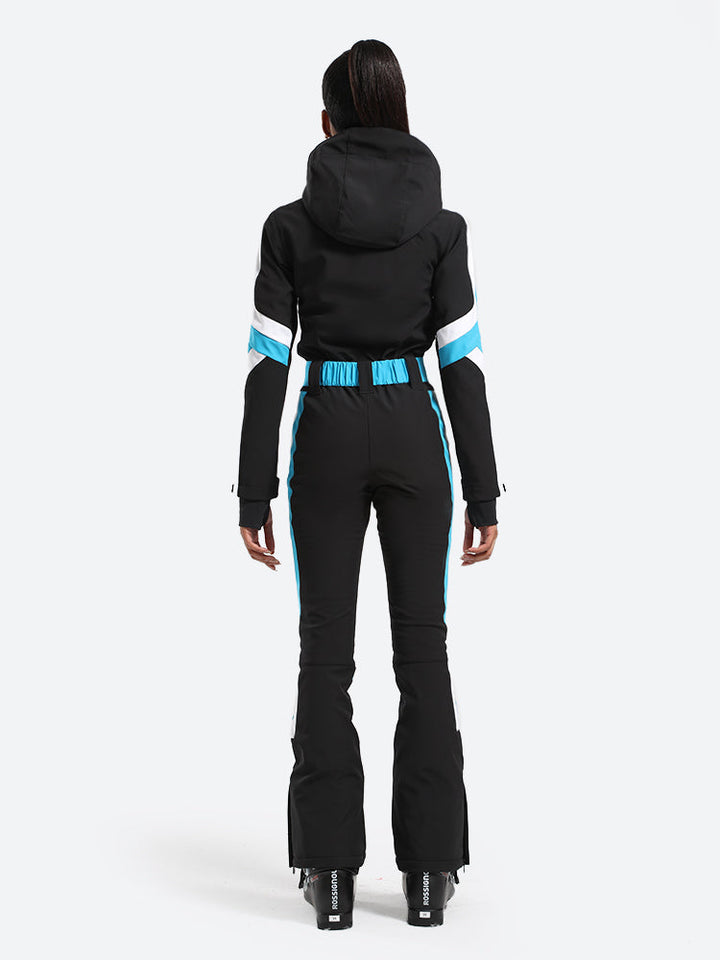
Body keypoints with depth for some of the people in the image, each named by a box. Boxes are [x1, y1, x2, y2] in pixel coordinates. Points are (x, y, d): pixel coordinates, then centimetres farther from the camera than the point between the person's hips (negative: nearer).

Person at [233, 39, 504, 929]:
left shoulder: (291, 225, -2)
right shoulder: (440, 222, -1)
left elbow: (267, 362, -4)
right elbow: (462, 362, -4)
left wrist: (254, 493, 0)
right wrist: (484, 491, 0)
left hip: (326, 434, 0)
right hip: (413, 431, 0)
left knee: (326, 648, 5)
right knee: (421, 644, 5)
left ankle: (331, 872, 6)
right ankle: (428, 869, 8)